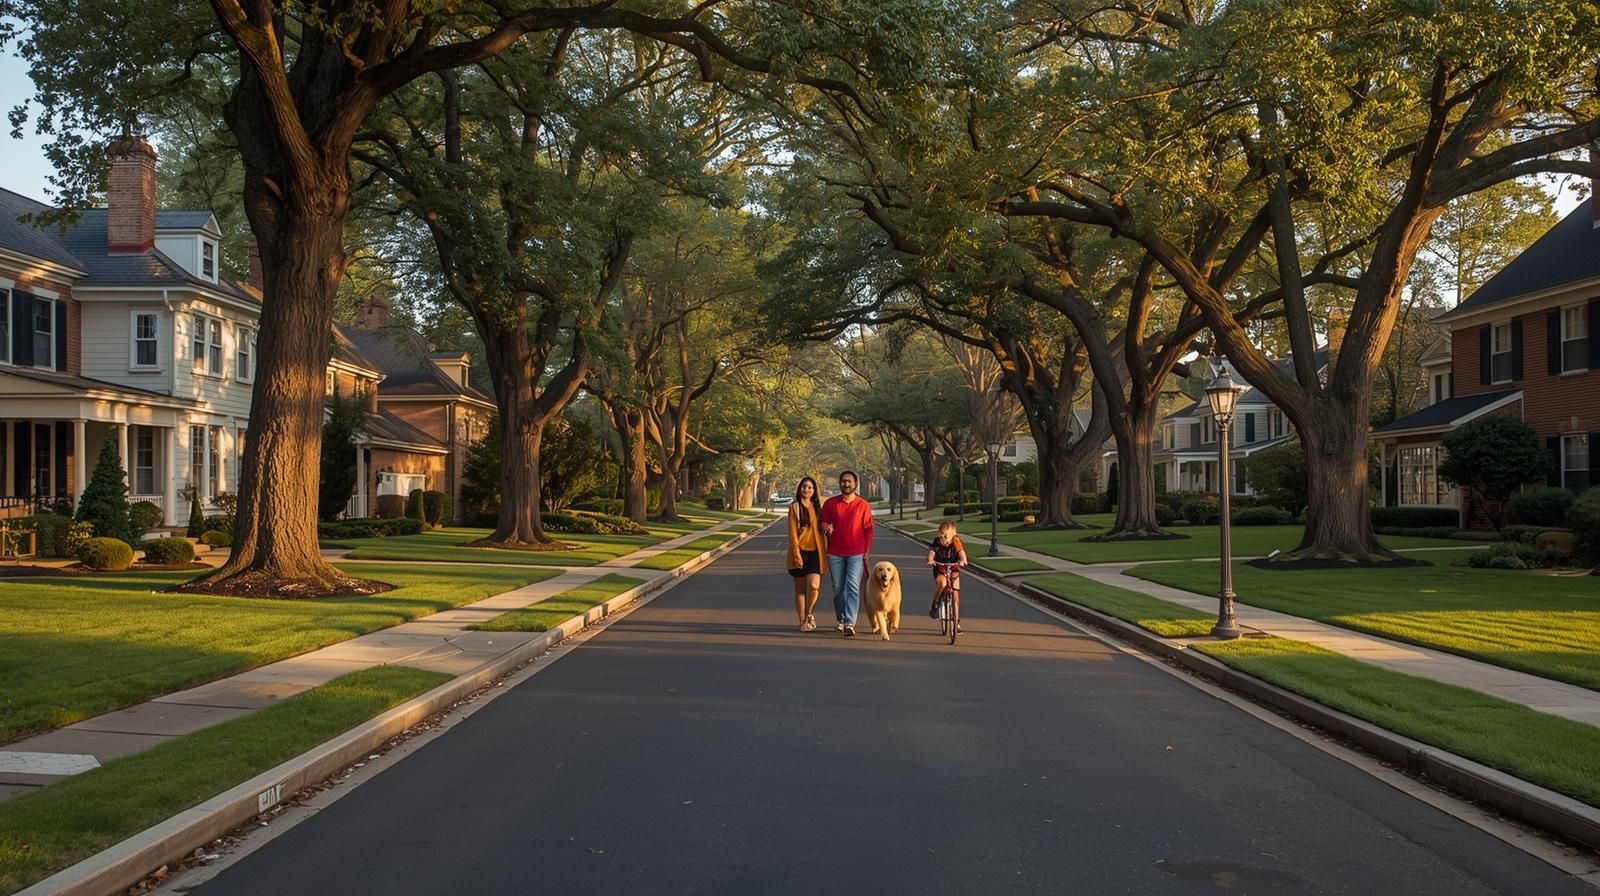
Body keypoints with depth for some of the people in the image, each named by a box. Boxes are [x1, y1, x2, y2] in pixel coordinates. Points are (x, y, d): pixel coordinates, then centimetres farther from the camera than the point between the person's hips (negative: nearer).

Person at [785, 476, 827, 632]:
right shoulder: (795, 507, -2)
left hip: (815, 552, 3)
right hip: (800, 551, -3)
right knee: (800, 588, 3)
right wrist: (797, 554, -13)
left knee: (814, 586, -13)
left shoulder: (817, 506, 11)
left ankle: (809, 614, 9)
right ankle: (803, 621, 13)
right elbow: (792, 533, -7)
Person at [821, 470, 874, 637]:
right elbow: (823, 523, 12)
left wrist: (867, 551, -3)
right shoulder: (830, 503, 4)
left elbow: (868, 530, 3)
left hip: (856, 554, -2)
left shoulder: (863, 505, 2)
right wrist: (825, 528, -12)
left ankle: (850, 623, -17)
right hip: (835, 553, 2)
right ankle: (840, 620, 24)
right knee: (838, 588, 9)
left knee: (853, 587, -11)